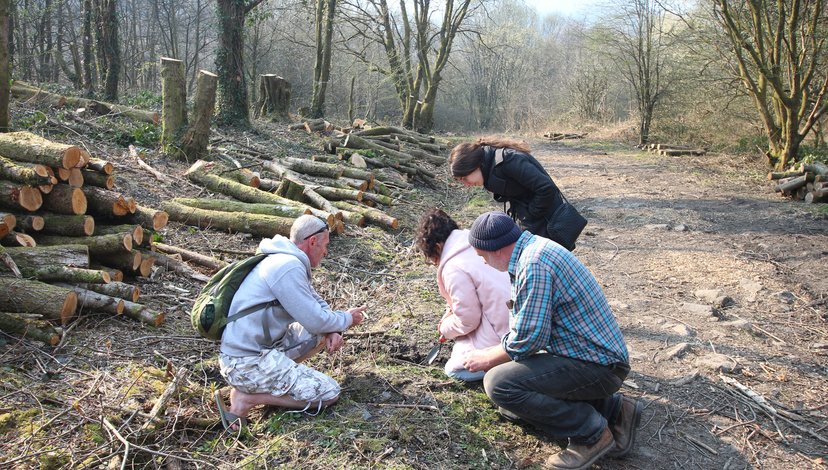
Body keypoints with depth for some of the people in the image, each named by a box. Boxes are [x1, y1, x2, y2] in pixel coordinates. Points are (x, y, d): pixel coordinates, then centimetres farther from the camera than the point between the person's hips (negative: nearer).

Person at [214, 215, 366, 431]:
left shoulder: (287, 260, 11)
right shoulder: (289, 267, -21)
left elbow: (317, 302, 19)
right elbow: (314, 320, -18)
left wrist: (332, 330, 1)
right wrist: (347, 319, 0)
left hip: (264, 345, 10)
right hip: (248, 362, -10)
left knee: (328, 332, 13)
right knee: (329, 393, -10)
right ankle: (245, 397, -7)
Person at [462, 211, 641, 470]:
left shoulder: (534, 265, -23)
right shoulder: (534, 247, 9)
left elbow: (527, 339, -22)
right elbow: (527, 324, 22)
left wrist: (487, 359, -5)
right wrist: (491, 353, 27)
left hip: (596, 365, -10)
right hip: (599, 353, 10)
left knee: (499, 383, -23)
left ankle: (592, 432, -5)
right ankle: (612, 409, 15)